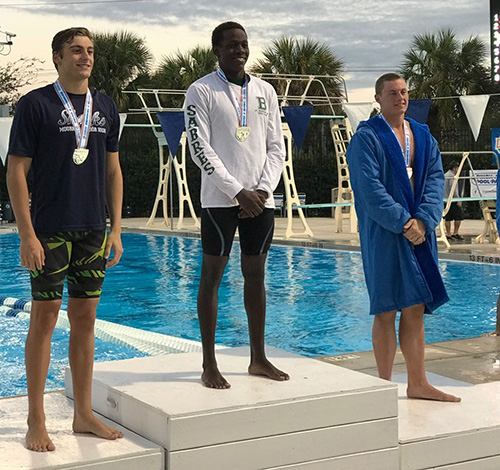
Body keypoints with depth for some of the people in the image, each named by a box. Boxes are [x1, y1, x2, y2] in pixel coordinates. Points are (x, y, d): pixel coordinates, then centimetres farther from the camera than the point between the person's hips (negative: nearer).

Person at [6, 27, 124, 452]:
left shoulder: (106, 108, 10)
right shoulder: (35, 105, -5)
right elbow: (17, 171, -7)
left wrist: (115, 229, 9)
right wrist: (27, 235, -13)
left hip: (93, 231, 5)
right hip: (51, 229, -5)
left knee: (85, 319, 9)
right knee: (45, 317, 0)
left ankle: (84, 415, 19)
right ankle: (36, 422, 9)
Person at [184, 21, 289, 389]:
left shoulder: (265, 92, 13)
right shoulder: (202, 91, -2)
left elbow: (276, 148, 11)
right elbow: (200, 150, -9)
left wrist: (263, 190, -5)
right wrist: (238, 192, -13)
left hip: (260, 198, 5)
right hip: (220, 198, -5)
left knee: (256, 275, 10)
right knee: (212, 275, -2)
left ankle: (259, 358, 19)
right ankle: (209, 365, 4)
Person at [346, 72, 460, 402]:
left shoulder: (423, 136, 14)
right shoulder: (366, 138, -4)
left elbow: (435, 178, 4)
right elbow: (370, 189, -13)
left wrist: (423, 220, -11)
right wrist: (403, 223, -18)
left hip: (420, 231, 6)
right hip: (384, 235, -5)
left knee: (415, 309, 9)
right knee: (387, 310, -1)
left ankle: (418, 383, 16)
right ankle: (385, 386, 7)